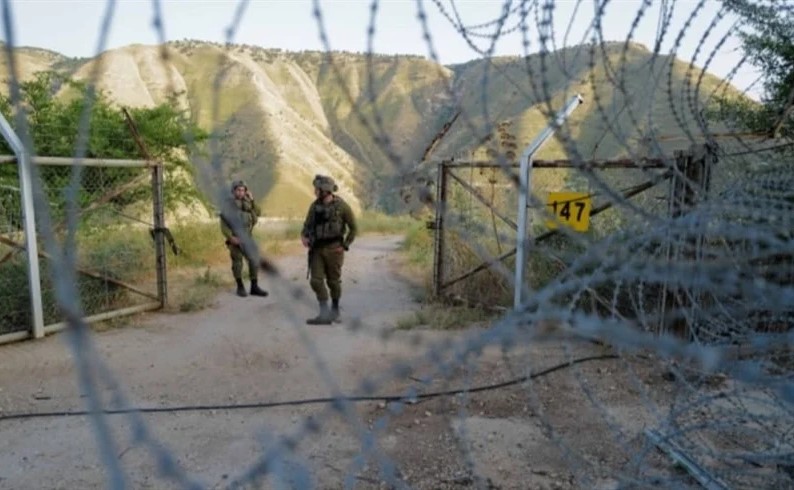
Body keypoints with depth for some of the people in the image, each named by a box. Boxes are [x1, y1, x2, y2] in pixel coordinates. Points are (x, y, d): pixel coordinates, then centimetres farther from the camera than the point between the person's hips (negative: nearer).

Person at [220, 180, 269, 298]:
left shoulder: (247, 203, 9)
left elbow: (258, 213, -2)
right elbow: (223, 224, -7)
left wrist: (252, 200, -8)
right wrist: (231, 237, -17)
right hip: (235, 240, -4)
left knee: (254, 261, 0)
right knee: (237, 264, 4)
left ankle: (254, 287, 8)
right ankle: (240, 287, 16)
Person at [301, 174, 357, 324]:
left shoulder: (341, 206, -9)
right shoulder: (315, 206, 4)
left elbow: (353, 228, -3)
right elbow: (308, 224, 13)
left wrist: (345, 246, -8)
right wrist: (304, 236, -7)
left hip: (333, 249, -4)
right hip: (317, 248, 4)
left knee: (333, 281, 7)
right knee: (316, 280, -5)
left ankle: (335, 310, 28)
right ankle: (324, 314, -1)